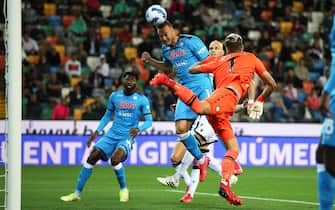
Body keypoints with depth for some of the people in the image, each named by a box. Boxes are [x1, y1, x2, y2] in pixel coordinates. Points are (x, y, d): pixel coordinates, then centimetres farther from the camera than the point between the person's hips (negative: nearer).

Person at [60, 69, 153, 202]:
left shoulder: (142, 100, -2)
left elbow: (149, 121, -3)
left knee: (115, 159, -30)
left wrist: (138, 129, -23)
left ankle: (123, 189, -4)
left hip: (127, 137, -4)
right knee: (92, 157, -10)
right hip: (112, 135, 4)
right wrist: (96, 132, 10)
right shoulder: (114, 96, 8)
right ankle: (77, 193, -2)